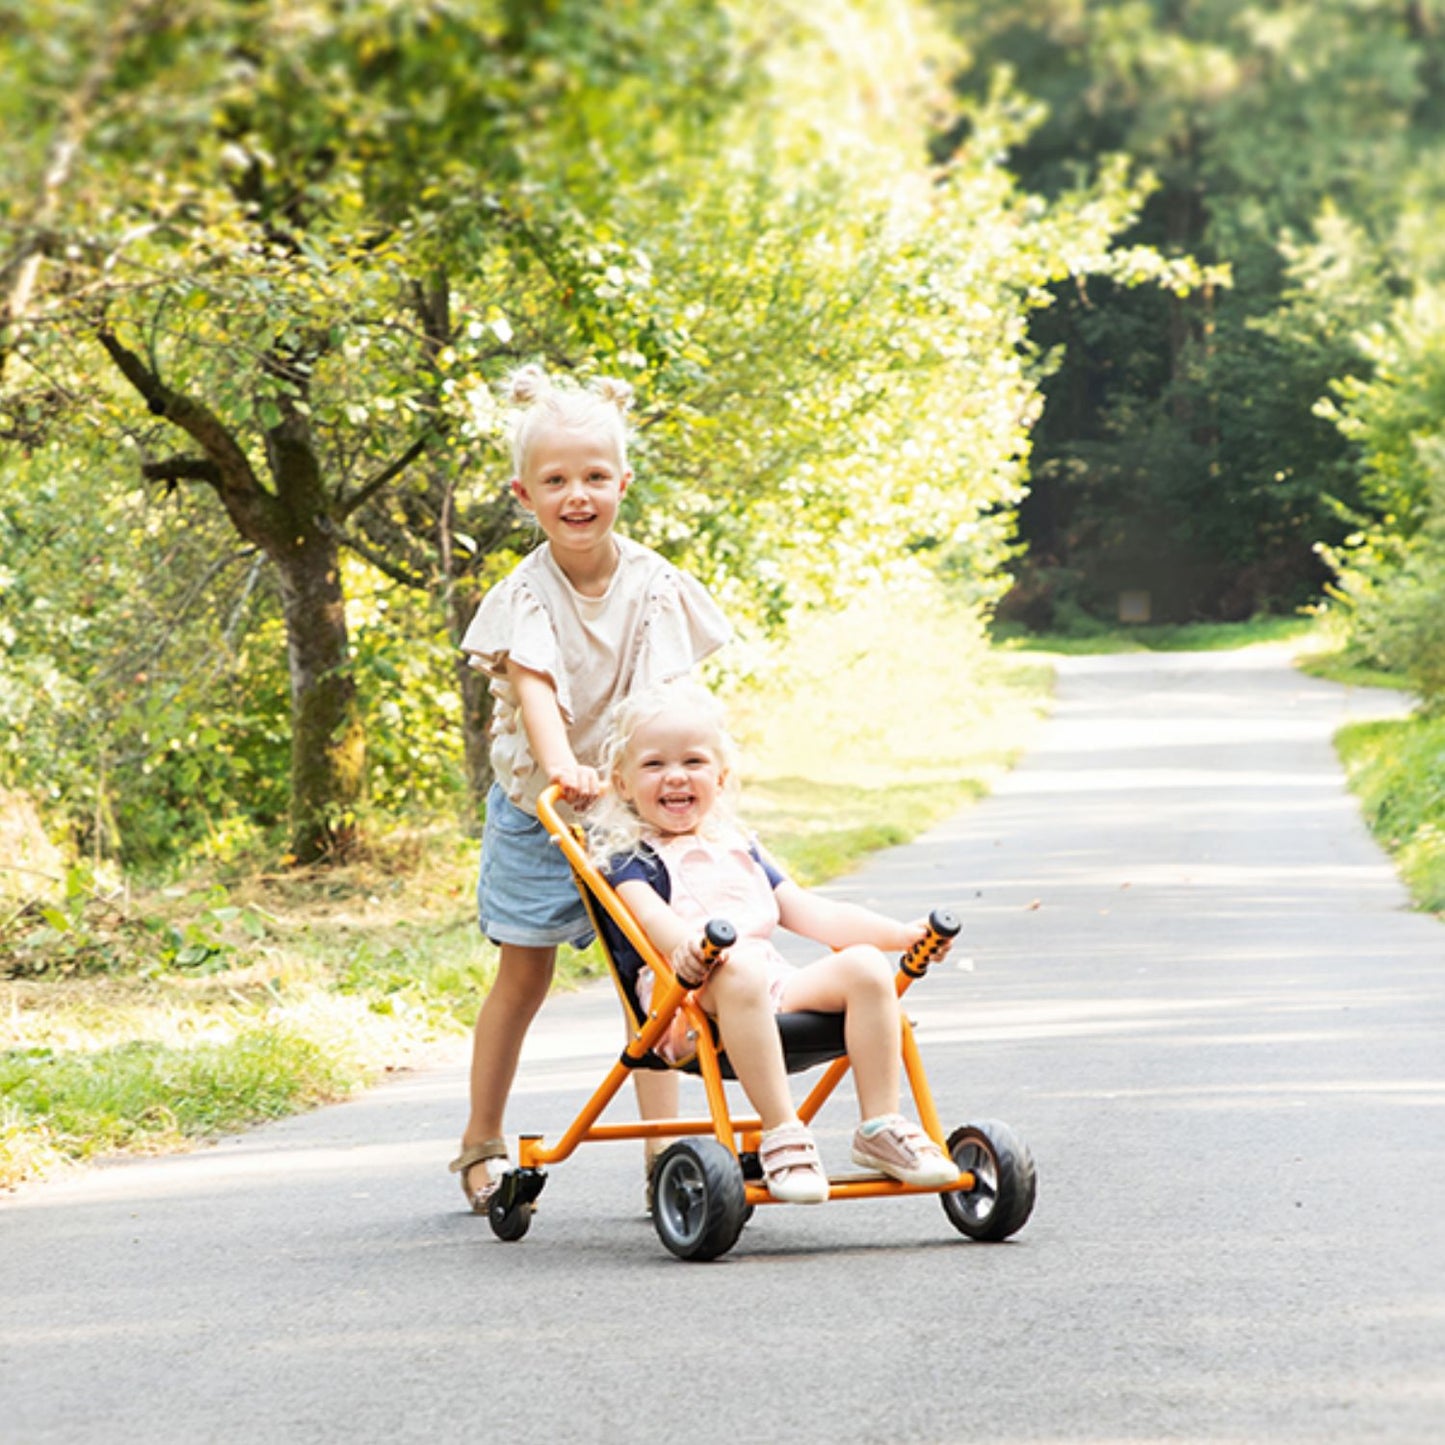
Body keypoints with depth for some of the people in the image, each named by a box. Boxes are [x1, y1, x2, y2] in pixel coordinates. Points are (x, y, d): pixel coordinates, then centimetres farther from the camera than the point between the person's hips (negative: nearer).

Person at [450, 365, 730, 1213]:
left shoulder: (651, 585, -9)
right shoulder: (525, 595, -15)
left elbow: (663, 690, -17)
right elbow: (534, 684, -30)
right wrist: (560, 765, -48)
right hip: (536, 804, -1)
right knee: (523, 978, 6)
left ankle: (664, 1146, -4)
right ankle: (483, 1141, 22)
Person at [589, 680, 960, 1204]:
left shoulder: (737, 849, 30)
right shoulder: (626, 853, 8)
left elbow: (808, 913, 26)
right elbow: (647, 911, -13)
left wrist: (901, 934, 15)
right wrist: (683, 943, -37)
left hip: (776, 990, 7)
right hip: (688, 1003, -6)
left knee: (865, 965, -16)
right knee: (739, 968, -39)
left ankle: (880, 1126, -16)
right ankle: (781, 1133, -41)